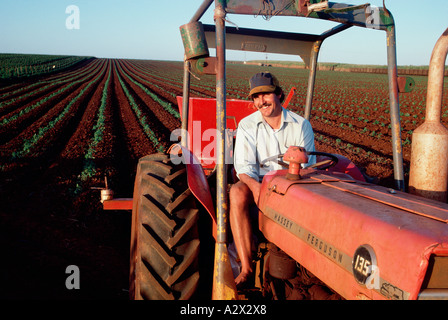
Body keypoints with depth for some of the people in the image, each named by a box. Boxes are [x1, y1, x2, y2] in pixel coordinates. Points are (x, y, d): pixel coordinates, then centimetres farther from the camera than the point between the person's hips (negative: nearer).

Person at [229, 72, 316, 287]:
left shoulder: (301, 125, 0)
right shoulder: (247, 125, 0)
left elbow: (308, 166, -2)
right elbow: (243, 166, -10)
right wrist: (255, 186, -31)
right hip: (257, 181, 0)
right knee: (237, 194, -35)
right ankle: (246, 267, -33)